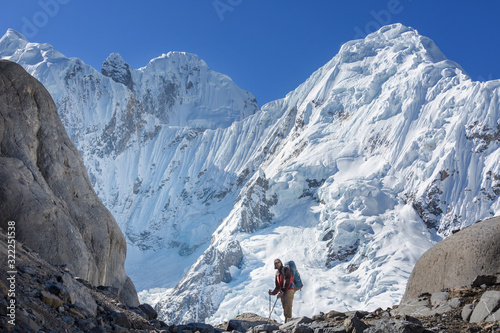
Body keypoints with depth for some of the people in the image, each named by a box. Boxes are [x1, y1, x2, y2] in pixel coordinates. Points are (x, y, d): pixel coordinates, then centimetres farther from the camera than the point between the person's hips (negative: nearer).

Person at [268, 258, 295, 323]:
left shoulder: (286, 269, -1)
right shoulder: (277, 273, 22)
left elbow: (287, 281, -12)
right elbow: (278, 286, 24)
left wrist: (282, 291, -18)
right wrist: (273, 292, 8)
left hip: (289, 289, -7)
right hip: (283, 291, 7)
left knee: (287, 304, -21)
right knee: (284, 307, 0)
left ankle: (289, 319, -30)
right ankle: (286, 321, -2)